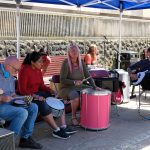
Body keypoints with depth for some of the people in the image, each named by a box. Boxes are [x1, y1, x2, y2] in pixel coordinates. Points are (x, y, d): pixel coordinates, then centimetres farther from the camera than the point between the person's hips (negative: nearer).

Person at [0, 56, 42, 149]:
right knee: (22, 112, -28)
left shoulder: (11, 77, 14)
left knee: (33, 107, -3)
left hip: (9, 104, 9)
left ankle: (25, 138, 1)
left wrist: (14, 96, 2)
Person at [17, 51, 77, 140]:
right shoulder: (25, 70, -19)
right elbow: (22, 90, -22)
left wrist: (50, 90, -8)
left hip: (37, 93, 8)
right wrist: (35, 96, -32)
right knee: (44, 104, -33)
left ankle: (64, 127, -7)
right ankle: (56, 130, -23)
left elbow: (41, 85, 11)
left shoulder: (38, 70, 5)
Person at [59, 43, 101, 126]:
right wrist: (74, 82, -28)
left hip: (79, 86, 6)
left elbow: (87, 76, 3)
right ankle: (73, 117, -8)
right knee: (76, 97, -35)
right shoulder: (66, 63, -13)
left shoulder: (81, 62, 4)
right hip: (67, 87, -6)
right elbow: (62, 80, -15)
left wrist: (94, 86, -9)